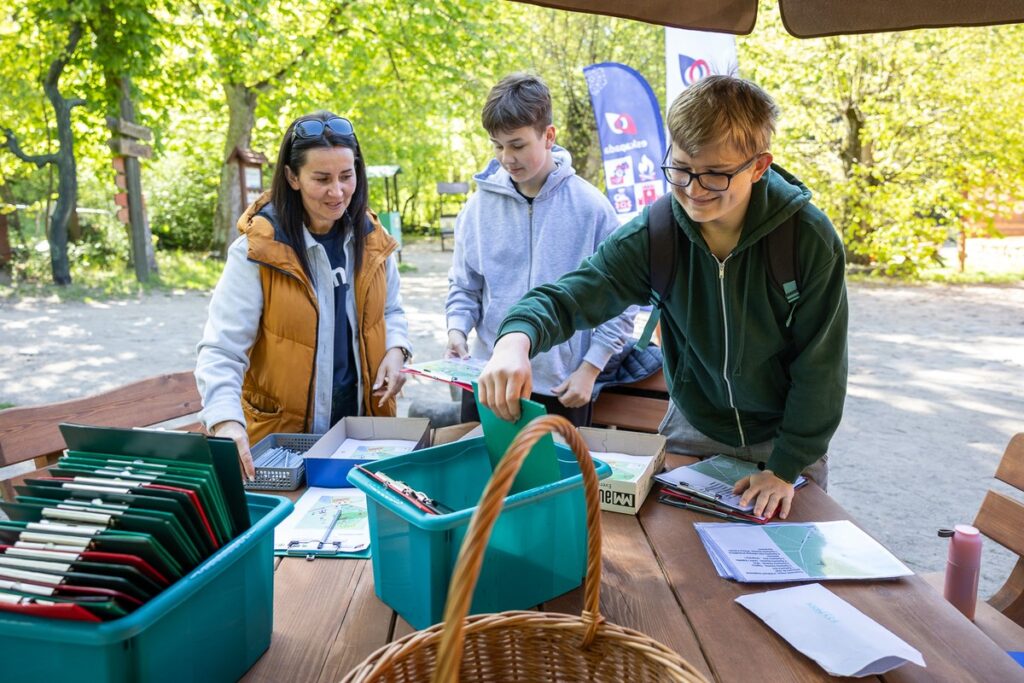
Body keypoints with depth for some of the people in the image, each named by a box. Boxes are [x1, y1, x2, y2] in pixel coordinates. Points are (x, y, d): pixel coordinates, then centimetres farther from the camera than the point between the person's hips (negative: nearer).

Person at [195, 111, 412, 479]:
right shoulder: (257, 250, -16)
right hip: (283, 437, -4)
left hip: (366, 424, 4)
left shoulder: (371, 238, -2)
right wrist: (226, 422, -33)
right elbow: (221, 351, -18)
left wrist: (395, 351, -7)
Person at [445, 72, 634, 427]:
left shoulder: (590, 207, -8)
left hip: (563, 389, -2)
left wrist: (589, 369, -7)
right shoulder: (480, 205, 0)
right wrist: (457, 329, -9)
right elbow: (464, 285, 10)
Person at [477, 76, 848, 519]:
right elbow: (570, 295, -24)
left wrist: (787, 468, -15)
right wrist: (516, 337, -46)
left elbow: (819, 367, -15)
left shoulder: (810, 239, -23)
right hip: (693, 431, 2)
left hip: (784, 437, -1)